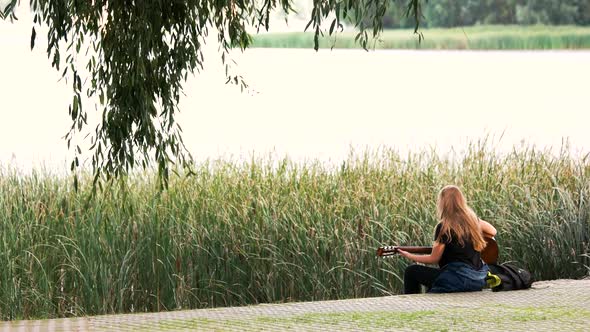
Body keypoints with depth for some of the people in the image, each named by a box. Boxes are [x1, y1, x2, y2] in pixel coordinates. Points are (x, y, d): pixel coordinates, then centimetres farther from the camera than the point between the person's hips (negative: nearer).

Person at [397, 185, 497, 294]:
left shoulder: (443, 227, -12)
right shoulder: (472, 220, 4)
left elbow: (434, 259, -5)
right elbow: (493, 232, 20)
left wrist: (409, 256, 7)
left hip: (459, 280, -7)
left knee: (411, 271, 8)